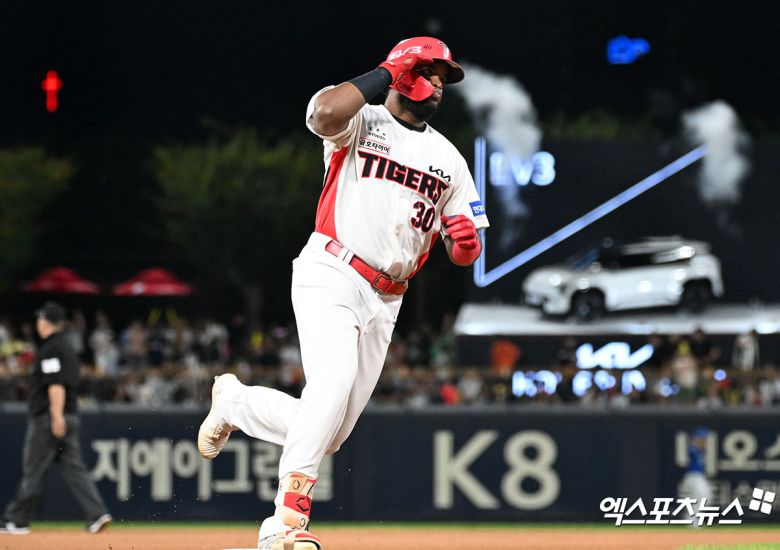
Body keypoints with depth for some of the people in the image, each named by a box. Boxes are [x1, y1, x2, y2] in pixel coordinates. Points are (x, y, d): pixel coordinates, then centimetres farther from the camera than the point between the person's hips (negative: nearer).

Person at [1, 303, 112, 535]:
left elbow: (56, 384, -22)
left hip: (47, 418, -9)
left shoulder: (50, 349, -12)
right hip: (70, 418, 9)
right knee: (73, 467, 3)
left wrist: (56, 416, -27)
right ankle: (97, 514, -9)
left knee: (33, 469, -1)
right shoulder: (68, 348, 17)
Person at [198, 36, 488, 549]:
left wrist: (466, 241, -9)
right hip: (330, 276, -6)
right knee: (334, 381, -30)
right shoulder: (361, 122, 2)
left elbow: (463, 253, 16)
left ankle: (235, 402, 30)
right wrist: (385, 74, -12)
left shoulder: (448, 157, 17)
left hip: (384, 302, 6)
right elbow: (326, 113, -24)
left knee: (327, 434, 2)